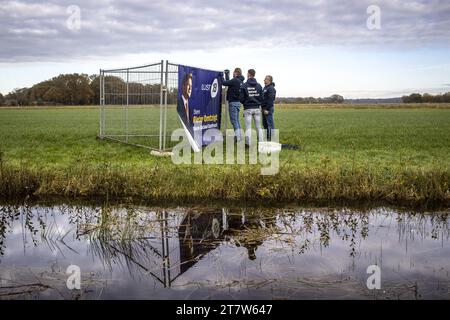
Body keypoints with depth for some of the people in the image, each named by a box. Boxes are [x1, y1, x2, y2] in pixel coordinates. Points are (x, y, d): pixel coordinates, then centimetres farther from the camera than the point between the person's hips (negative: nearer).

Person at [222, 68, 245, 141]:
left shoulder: (235, 80, -15)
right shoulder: (241, 81, 12)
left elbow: (224, 83, -15)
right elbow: (229, 82, 22)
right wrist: (226, 74, 27)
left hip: (233, 102, -9)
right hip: (238, 102, 9)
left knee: (234, 120, -6)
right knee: (236, 120, 15)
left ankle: (237, 136, -7)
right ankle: (239, 135, 18)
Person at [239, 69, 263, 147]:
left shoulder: (244, 85, -8)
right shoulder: (259, 86, 2)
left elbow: (241, 98, -7)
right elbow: (261, 97, 4)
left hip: (248, 109, -3)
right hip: (257, 109, 3)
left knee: (248, 128, 1)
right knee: (258, 127, 10)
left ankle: (248, 144, 0)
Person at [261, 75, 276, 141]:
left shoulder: (271, 88, -13)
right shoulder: (265, 88, 18)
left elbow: (270, 100, -20)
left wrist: (267, 109, -22)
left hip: (268, 108, -10)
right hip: (264, 109, 10)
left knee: (270, 124, -7)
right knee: (265, 123, 13)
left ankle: (272, 138, -4)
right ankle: (267, 137, 21)